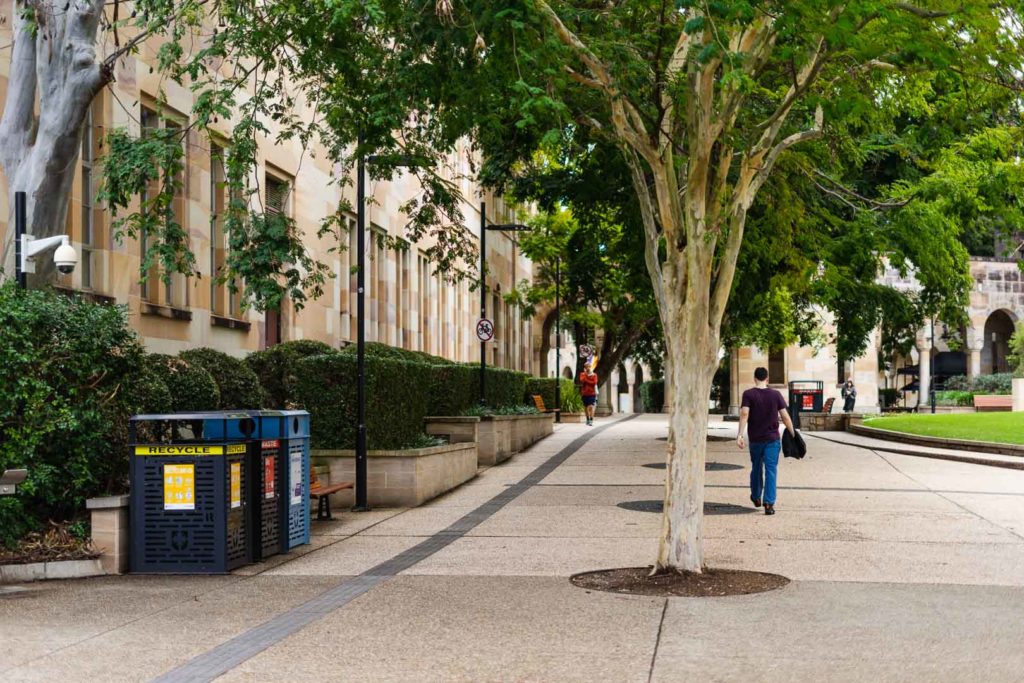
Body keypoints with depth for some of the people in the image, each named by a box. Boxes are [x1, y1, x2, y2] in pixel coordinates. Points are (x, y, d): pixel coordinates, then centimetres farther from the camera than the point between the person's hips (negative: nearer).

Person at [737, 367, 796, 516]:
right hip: (772, 439, -1)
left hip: (755, 439, 1)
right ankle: (769, 503, -13)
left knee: (756, 468, 19)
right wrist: (793, 435, 6)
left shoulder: (748, 394, -4)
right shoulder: (776, 395, -1)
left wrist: (740, 435, -20)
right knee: (771, 470, -3)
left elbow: (744, 414, -16)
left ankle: (756, 497, 36)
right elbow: (785, 416, -2)